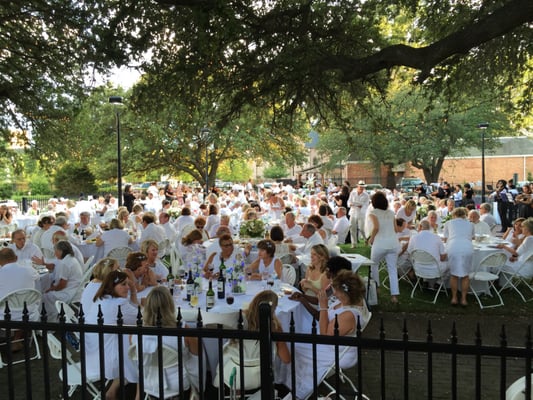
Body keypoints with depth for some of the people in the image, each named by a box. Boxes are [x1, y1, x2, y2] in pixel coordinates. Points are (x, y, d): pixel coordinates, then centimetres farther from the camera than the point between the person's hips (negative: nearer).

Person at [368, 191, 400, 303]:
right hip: (393, 242, 4)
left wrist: (371, 239, -4)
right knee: (392, 269, 5)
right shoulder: (391, 213, 13)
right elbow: (395, 229, 13)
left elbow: (376, 227, -17)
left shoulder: (373, 213, -2)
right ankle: (394, 295, -2)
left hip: (380, 243, -4)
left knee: (374, 265, 21)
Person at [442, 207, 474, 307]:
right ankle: (463, 299, 13)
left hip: (452, 249, -1)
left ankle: (454, 298, 16)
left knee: (454, 274, 12)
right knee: (465, 274, 12)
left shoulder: (448, 223, 23)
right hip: (467, 249, 1)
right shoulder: (470, 224, 28)